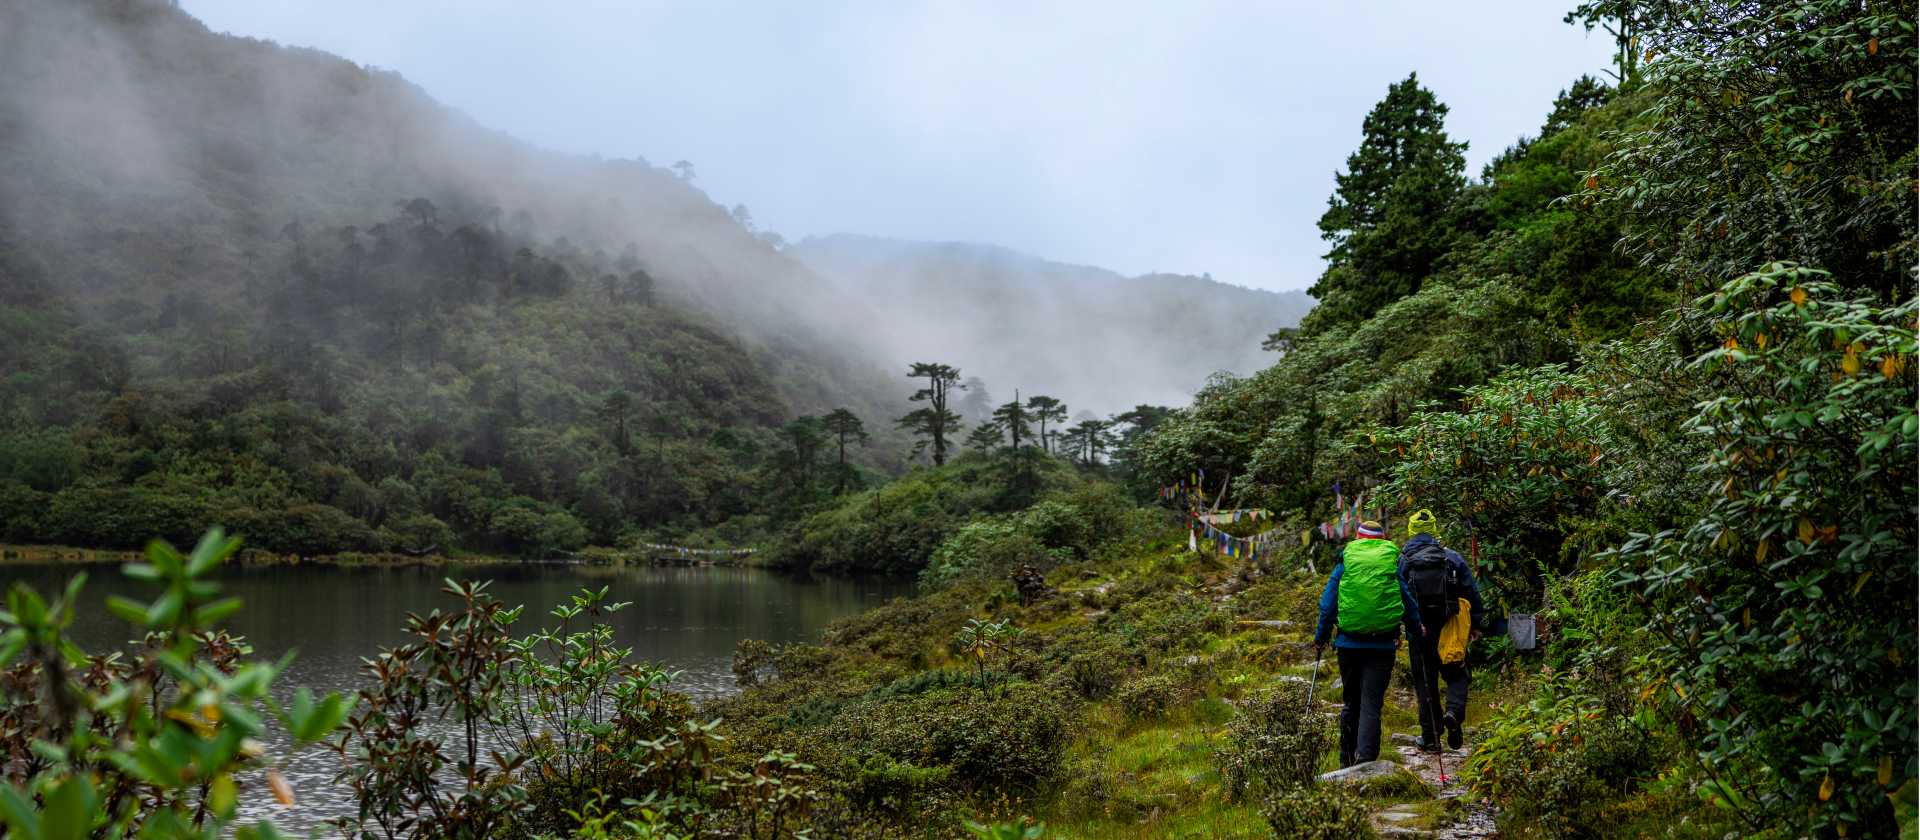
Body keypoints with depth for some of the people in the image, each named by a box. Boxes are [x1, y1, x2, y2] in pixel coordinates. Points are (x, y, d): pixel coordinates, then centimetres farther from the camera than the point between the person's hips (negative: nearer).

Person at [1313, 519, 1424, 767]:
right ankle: (1365, 760, -17)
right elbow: (1409, 602, 13)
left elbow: (1328, 604, 4)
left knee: (1350, 702, 15)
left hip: (1349, 643, 1)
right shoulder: (1394, 561, 5)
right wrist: (1416, 632, 28)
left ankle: (1347, 762, 23)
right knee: (1371, 704, -3)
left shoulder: (1345, 561, 5)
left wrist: (1321, 637, 13)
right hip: (1382, 645, -1)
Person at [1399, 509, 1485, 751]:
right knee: (1457, 676, 14)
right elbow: (1472, 593, 2)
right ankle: (1454, 712, -14)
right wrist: (1477, 622, 11)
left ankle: (1430, 738, 10)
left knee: (1425, 683, 9)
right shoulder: (1452, 557, 0)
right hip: (1449, 630, 0)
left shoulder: (1402, 561, -1)